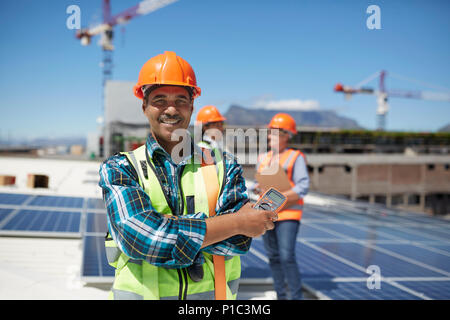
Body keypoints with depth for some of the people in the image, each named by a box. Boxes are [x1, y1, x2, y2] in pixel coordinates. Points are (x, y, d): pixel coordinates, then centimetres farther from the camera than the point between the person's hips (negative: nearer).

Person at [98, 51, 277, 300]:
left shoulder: (223, 166, 2)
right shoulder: (119, 168, -2)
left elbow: (238, 241, -11)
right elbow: (139, 235, -20)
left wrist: (166, 228, -21)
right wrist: (238, 221, -18)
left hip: (213, 292, 1)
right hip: (140, 292, -1)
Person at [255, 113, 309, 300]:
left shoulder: (296, 157, -3)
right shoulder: (263, 159, 14)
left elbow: (303, 186, -11)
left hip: (288, 214, -6)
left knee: (287, 257, -13)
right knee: (273, 257, 9)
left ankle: (296, 297, -3)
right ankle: (280, 295, 20)